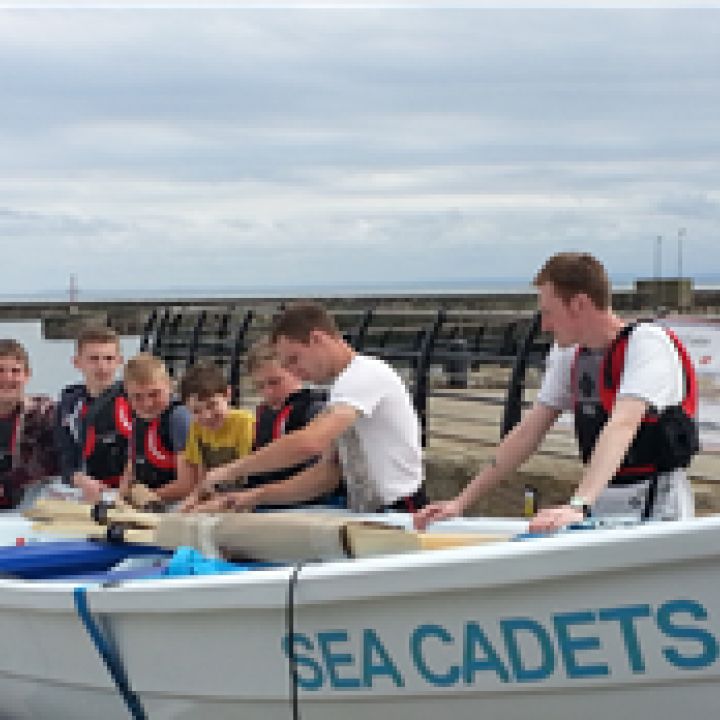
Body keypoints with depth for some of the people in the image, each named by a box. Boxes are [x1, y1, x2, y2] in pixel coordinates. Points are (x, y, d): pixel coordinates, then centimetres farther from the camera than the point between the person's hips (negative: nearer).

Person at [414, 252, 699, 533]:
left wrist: (578, 506, -44)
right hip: (600, 507, 6)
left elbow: (622, 426, -30)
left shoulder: (648, 343, -15)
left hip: (655, 510, -6)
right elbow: (530, 430, 9)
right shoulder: (568, 353, 7)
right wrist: (461, 502, 5)